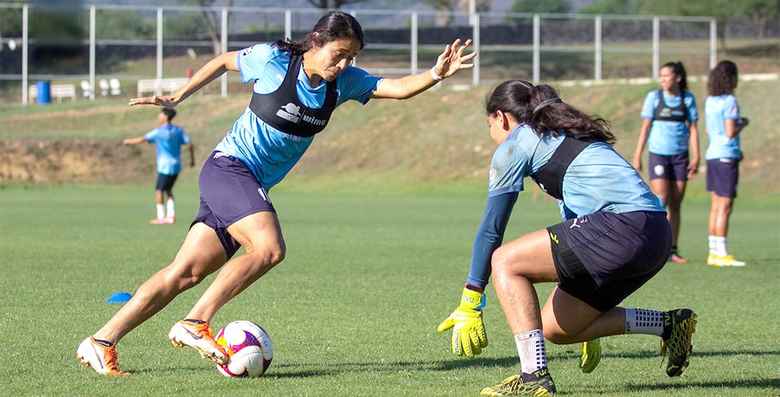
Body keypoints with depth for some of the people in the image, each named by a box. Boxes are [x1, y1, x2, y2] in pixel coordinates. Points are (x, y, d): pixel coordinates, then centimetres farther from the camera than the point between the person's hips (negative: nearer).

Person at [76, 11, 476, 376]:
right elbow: (223, 61, 7)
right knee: (269, 248, -27)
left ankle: (101, 343, 5)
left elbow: (397, 88, -7)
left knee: (184, 273, 2)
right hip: (229, 166, -6)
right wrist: (176, 97, 11)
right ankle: (195, 323, -20)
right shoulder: (273, 60, -10)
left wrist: (435, 75, -25)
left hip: (253, 186, 6)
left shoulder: (344, 81, 3)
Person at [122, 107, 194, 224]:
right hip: (176, 166, 7)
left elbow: (141, 140, -12)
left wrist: (128, 141, 3)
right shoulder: (178, 130, 5)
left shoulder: (159, 132, -11)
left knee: (159, 190, 3)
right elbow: (190, 144, 1)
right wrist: (192, 159, 13)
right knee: (168, 190, 18)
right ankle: (171, 216, 13)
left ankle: (160, 217, 1)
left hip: (165, 166, -7)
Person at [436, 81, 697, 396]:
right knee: (555, 328, 15)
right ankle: (669, 324, 16)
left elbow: (490, 230, 2)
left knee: (506, 262, -1)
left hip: (622, 228, -9)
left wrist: (470, 306, 4)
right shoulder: (566, 135, 31)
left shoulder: (515, 143, 5)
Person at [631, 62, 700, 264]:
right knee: (660, 201, -12)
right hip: (658, 154, -2)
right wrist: (637, 156, -2)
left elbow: (693, 128, 6)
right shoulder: (654, 97, 0)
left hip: (680, 156, 2)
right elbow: (645, 127, 2)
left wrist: (696, 157, -1)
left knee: (675, 205, 6)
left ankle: (672, 250, 12)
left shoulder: (688, 99, 4)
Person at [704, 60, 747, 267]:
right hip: (726, 157, -8)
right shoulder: (730, 101, -13)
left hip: (713, 154, 8)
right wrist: (743, 124, 0)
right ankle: (721, 254, -7)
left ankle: (714, 253, 12)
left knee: (716, 206, 11)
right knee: (725, 206, -6)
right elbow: (730, 132, -19)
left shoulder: (710, 101, 11)